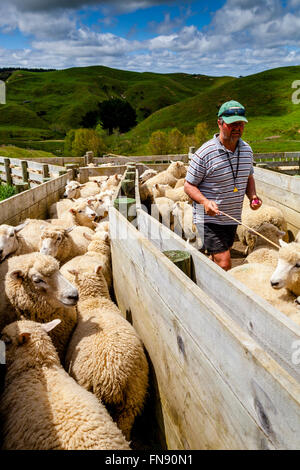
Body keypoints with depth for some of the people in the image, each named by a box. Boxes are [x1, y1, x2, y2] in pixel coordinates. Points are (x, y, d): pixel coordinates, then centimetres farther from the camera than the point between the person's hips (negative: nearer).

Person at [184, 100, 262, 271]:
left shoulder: (247, 150, 5)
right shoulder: (204, 153, -16)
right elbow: (189, 185, -10)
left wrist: (253, 195, -1)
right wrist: (205, 201, -29)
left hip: (233, 218, 7)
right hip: (209, 219, -7)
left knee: (217, 258, 20)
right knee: (224, 263, -12)